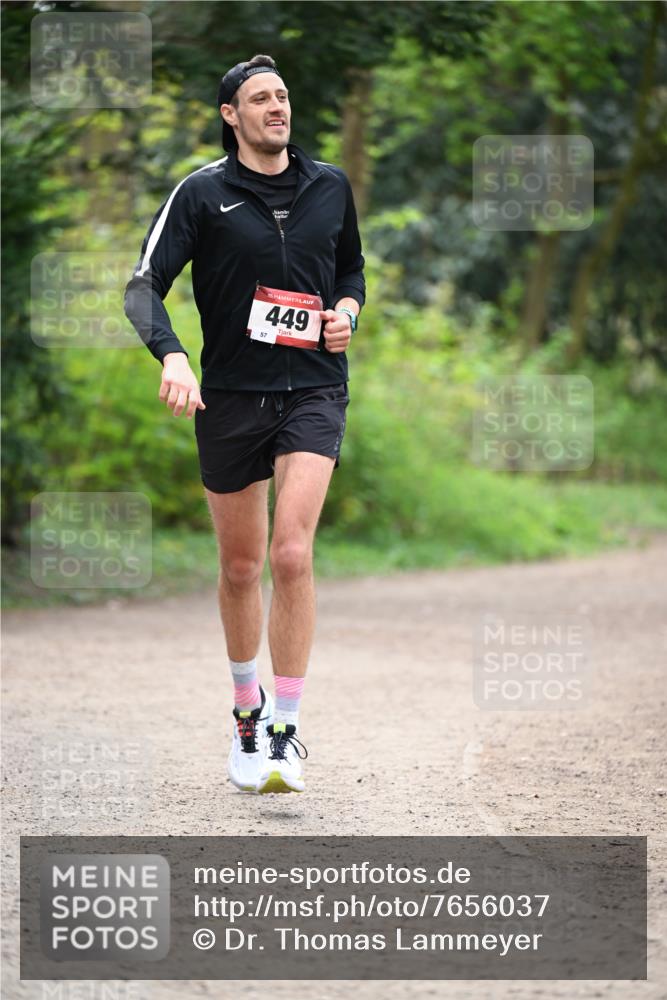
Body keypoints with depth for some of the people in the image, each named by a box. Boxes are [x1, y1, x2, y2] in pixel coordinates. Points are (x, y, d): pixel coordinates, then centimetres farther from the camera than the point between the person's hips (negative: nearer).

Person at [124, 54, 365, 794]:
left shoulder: (330, 186, 7)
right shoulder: (201, 193, -3)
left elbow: (351, 264, 24)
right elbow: (144, 285, -10)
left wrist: (347, 307, 2)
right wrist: (171, 356, -28)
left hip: (313, 387, 0)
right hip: (231, 395, 0)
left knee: (292, 554, -16)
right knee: (240, 567, 9)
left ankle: (284, 731, -9)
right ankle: (246, 708, 32)